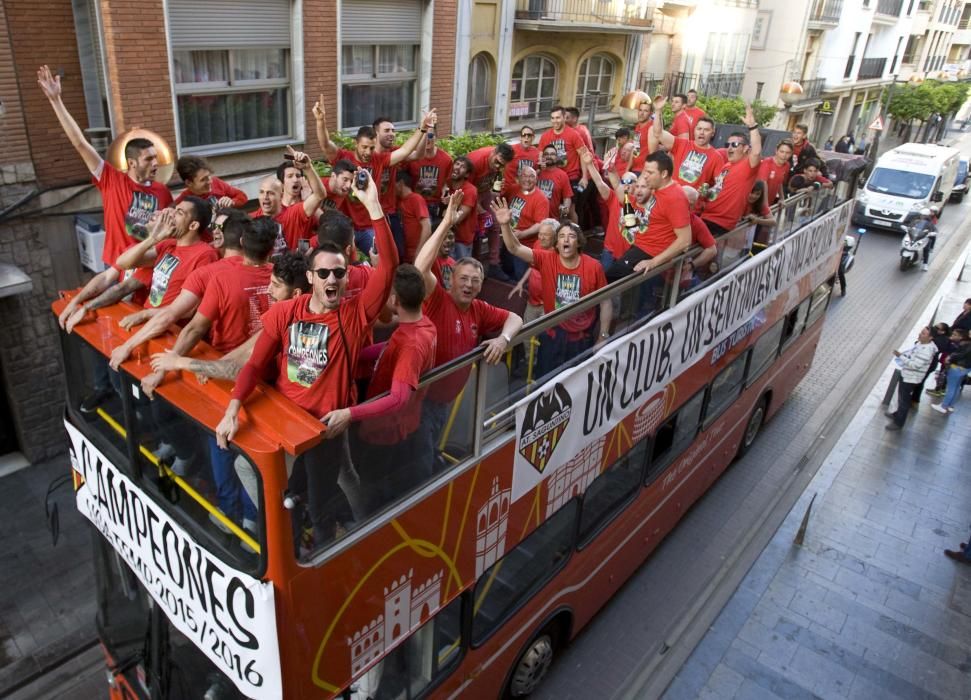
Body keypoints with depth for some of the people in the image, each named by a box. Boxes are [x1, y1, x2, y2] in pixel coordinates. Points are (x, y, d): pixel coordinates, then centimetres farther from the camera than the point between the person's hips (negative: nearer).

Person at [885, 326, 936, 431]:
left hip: (910, 379, -9)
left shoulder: (926, 351, -30)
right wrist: (903, 354, 3)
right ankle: (898, 414, 46)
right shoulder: (921, 343, -1)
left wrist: (900, 356, -30)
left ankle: (898, 423, 18)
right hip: (906, 375, 10)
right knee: (901, 397, 27)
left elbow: (915, 365, -31)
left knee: (904, 400, 4)